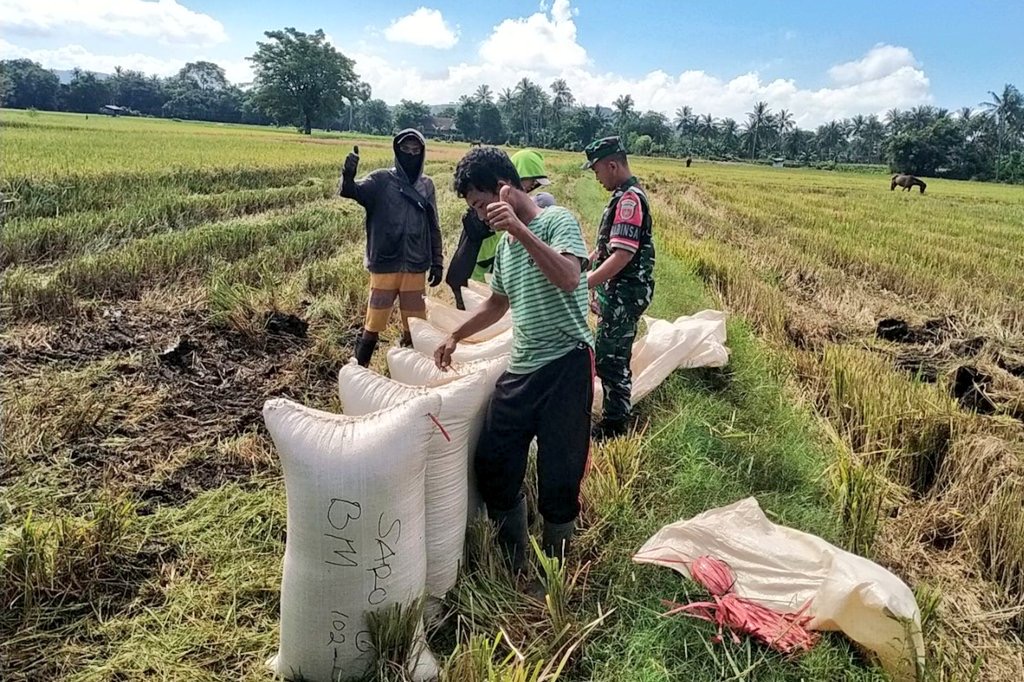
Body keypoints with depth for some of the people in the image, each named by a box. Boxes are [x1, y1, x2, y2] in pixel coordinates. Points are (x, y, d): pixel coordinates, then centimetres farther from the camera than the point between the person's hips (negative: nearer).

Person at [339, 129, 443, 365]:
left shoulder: (427, 185, 7)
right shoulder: (382, 179, -3)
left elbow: (433, 228, 12)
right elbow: (350, 192, -18)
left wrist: (437, 262, 10)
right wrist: (348, 177, -40)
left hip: (415, 268, 3)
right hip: (385, 266, -3)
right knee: (374, 324, 2)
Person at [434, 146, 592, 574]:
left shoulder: (557, 221, -7)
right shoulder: (505, 242, 15)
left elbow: (568, 279, -27)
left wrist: (519, 228, -31)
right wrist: (455, 337, 29)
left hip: (566, 364, -7)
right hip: (521, 368, 8)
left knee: (559, 477, 1)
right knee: (493, 466, 9)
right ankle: (513, 567, 29)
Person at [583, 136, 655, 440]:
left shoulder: (629, 199, -20)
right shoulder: (626, 196, 13)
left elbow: (622, 256, -27)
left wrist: (585, 284, -27)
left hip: (623, 294, -10)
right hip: (618, 292, 10)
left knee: (610, 358, -1)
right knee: (613, 357, 18)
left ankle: (614, 425, 11)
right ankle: (614, 415, 31)